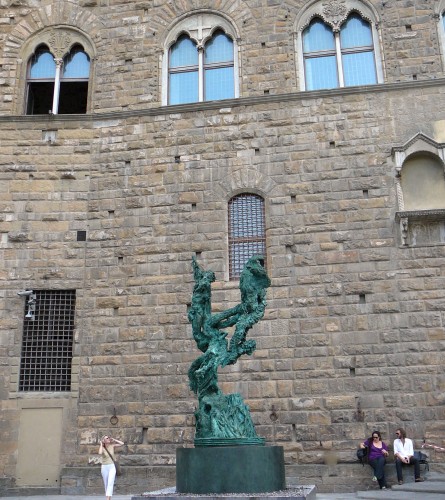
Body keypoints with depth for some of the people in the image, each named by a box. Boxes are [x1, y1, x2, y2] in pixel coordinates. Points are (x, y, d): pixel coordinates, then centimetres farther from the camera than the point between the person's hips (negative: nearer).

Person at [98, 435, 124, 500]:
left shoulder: (112, 445, 1)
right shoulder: (102, 448, -5)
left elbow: (122, 444, -7)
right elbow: (100, 454, -28)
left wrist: (113, 439, -5)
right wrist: (101, 444, -16)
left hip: (112, 467, -1)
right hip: (104, 467, 1)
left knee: (110, 483, -18)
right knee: (106, 484, 10)